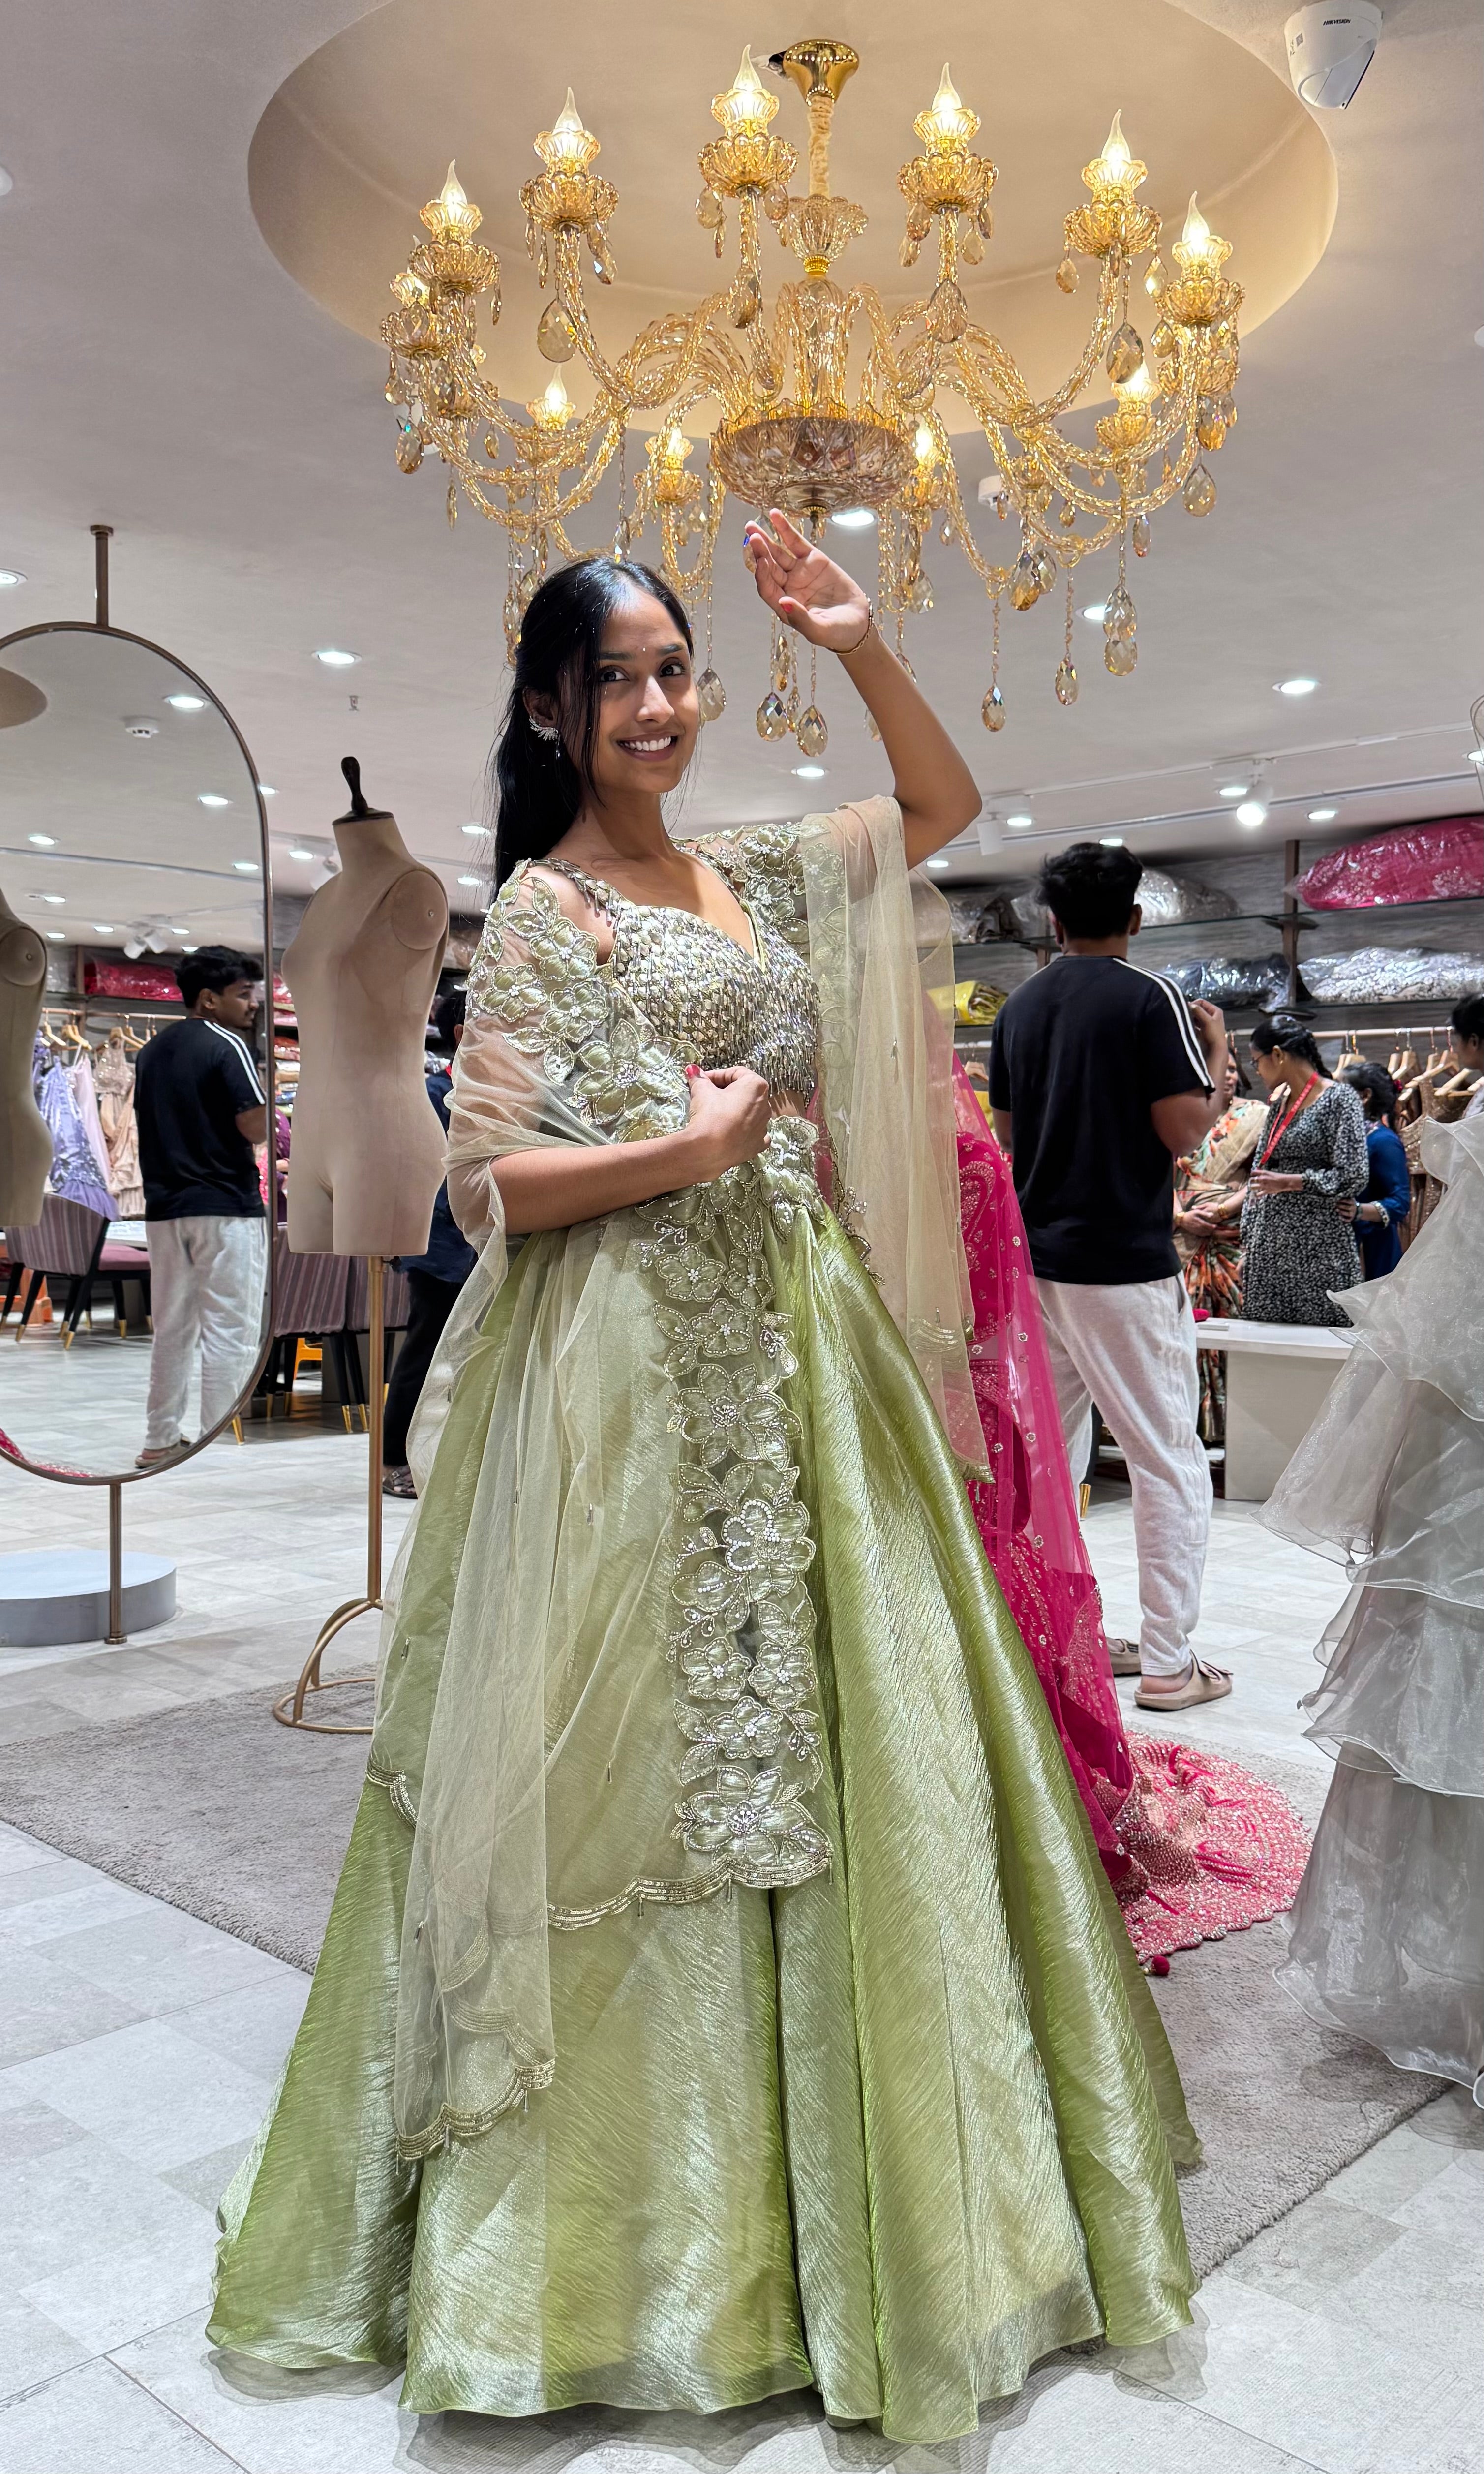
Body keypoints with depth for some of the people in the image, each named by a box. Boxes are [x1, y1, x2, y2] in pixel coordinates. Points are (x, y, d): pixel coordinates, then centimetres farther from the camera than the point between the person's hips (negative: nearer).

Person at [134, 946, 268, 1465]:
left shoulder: (151, 1051, 15)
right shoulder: (227, 1045, -10)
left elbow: (153, 1126, 19)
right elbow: (256, 1128, -17)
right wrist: (263, 1095, 2)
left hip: (164, 1206, 8)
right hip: (225, 1207, -8)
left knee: (171, 1329, 15)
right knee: (230, 1332, -4)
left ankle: (160, 1440, 21)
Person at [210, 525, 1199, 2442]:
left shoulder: (755, 876, 14)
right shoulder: (543, 905, -4)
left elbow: (944, 805, 24)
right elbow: (484, 1180, -9)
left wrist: (859, 645, 12)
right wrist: (688, 1149, -16)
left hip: (790, 1348, 7)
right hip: (632, 1367, -6)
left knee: (819, 1733, 11)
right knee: (640, 1761, 0)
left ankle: (803, 2185, 30)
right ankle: (619, 2213, 21)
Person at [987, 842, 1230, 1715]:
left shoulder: (1019, 1007, 10)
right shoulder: (1149, 997, -9)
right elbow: (1185, 1130, -13)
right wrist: (1218, 1053, 2)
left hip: (1035, 1258, 7)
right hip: (1125, 1265, -6)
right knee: (1171, 1461, 2)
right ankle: (1167, 1661, 5)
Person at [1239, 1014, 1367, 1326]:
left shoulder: (1339, 1099, -4)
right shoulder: (1278, 1103, 17)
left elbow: (1353, 1177, -12)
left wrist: (1288, 1182, -11)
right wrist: (1248, 1245, 14)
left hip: (1318, 1250, -7)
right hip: (1270, 1248, 7)